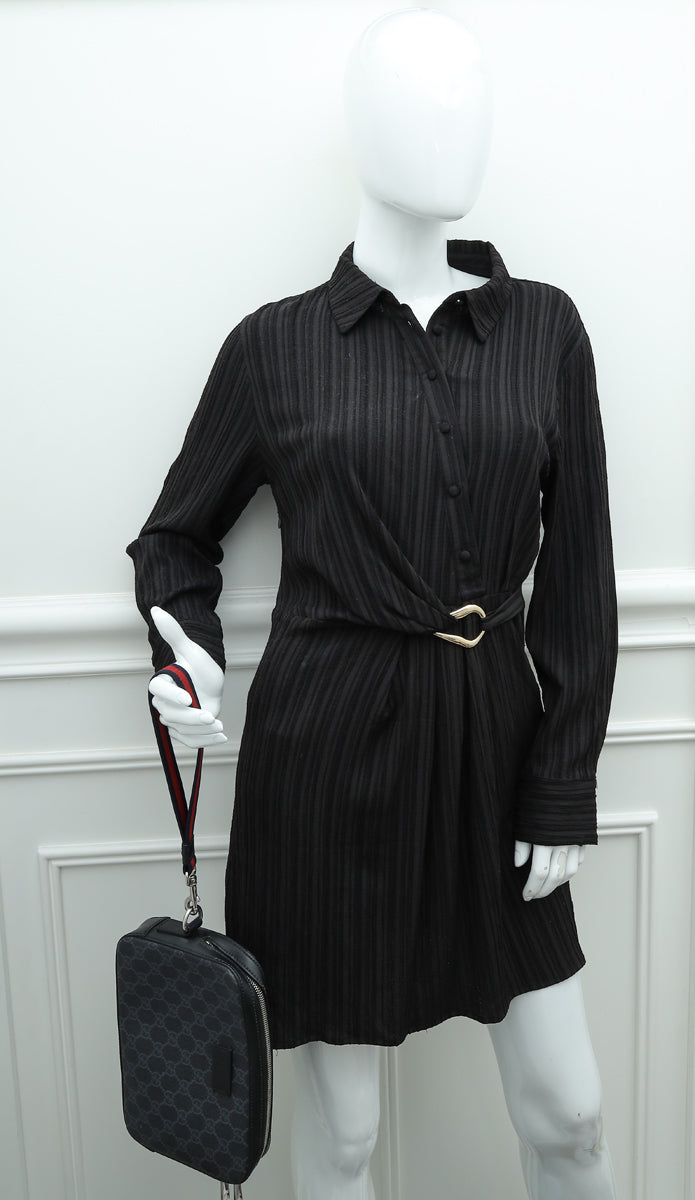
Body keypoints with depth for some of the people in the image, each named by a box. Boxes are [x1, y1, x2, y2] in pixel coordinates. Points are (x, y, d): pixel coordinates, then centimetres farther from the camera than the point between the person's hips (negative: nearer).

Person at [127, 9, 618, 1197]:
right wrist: (189, 655, -9)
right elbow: (176, 536, 10)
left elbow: (578, 574, 2)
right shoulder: (275, 343, -2)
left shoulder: (544, 327, 3)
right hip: (326, 746, -2)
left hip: (492, 741, 2)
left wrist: (566, 786, 0)